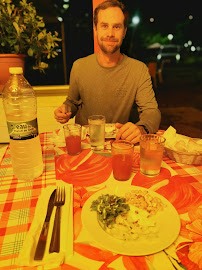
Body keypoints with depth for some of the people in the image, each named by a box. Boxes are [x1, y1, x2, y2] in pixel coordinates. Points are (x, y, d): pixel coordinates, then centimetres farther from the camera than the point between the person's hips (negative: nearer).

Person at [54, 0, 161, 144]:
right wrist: (67, 110, -10)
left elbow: (152, 111, -11)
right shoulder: (79, 66, 1)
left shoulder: (139, 69, -4)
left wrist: (141, 128, -34)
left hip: (119, 141, 1)